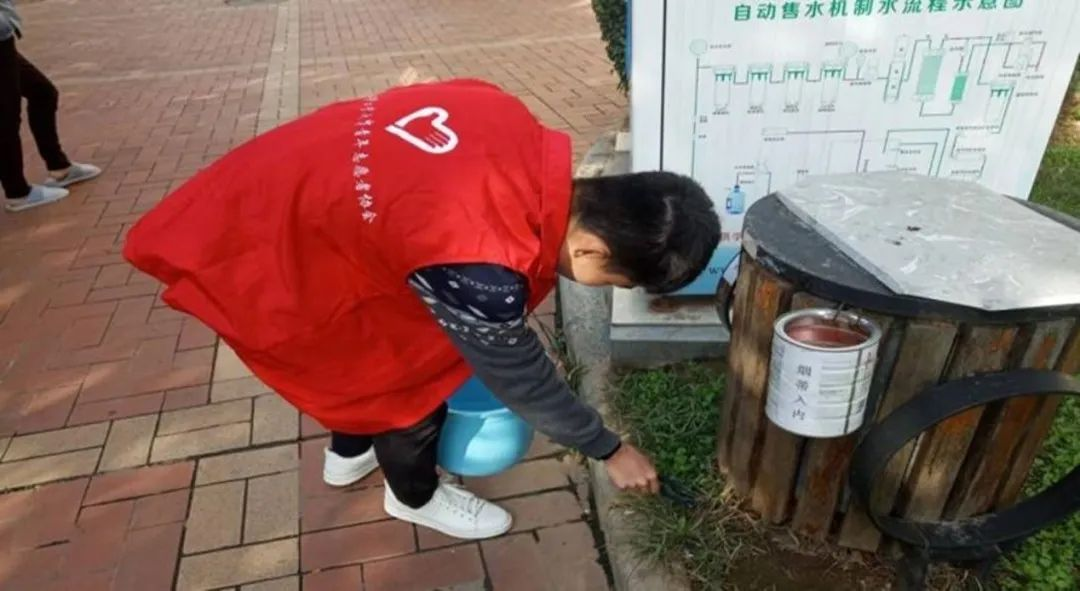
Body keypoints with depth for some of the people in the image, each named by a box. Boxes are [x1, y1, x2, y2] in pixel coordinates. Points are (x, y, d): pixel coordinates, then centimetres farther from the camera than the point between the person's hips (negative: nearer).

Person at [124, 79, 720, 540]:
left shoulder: (525, 138, -12)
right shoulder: (482, 268, -35)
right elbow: (519, 375, -16)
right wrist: (611, 451, 1)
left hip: (287, 188, 8)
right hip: (264, 259, -8)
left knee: (387, 337, 25)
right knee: (410, 366, 6)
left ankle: (350, 452, 51)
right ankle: (415, 494, 36)